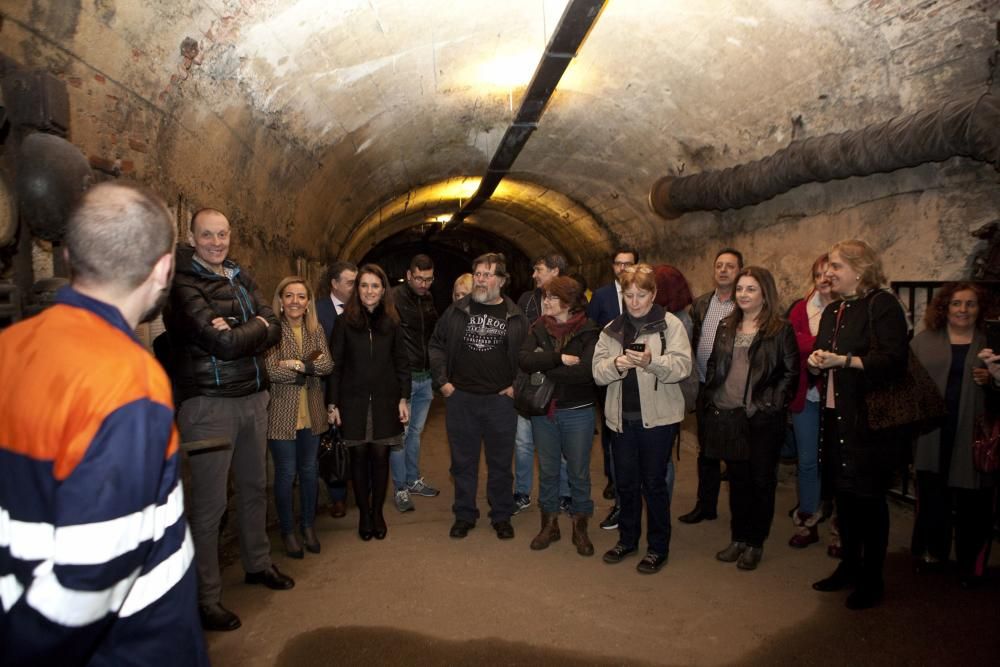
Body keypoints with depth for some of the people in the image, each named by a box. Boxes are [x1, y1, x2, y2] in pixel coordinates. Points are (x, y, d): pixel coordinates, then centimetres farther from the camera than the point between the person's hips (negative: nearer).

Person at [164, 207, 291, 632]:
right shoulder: (183, 284, -11)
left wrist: (236, 333, -15)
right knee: (209, 502, 0)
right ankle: (205, 598, 14)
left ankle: (257, 564, 37)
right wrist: (255, 328, -6)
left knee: (254, 487, 19)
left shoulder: (240, 278, 11)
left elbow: (273, 329, 0)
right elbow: (223, 343, -21)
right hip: (209, 403, -7)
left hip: (252, 397, 7)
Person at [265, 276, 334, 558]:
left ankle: (308, 525, 32)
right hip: (282, 413, -4)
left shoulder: (316, 330, 5)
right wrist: (310, 367, -13)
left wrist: (297, 364, -19)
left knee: (309, 471, 15)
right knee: (286, 474, 6)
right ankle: (287, 531, 24)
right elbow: (272, 371, -20)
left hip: (311, 413, 4)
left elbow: (327, 365, -6)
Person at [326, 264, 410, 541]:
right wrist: (332, 403, -4)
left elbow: (401, 362, 6)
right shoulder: (345, 321, -1)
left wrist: (403, 398, 0)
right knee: (359, 456, 5)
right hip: (353, 401, -1)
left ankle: (378, 511, 21)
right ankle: (364, 513, 20)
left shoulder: (391, 322, 4)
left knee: (380, 455, 4)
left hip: (384, 400, 1)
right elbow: (335, 364, 0)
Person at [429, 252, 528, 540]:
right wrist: (442, 381, 2)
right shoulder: (456, 311, 2)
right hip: (460, 398, 1)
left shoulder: (515, 317, -1)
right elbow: (436, 345, 9)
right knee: (463, 461, 12)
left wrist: (517, 385, -2)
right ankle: (464, 515, 27)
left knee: (500, 462, 11)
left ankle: (502, 516, 27)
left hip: (501, 400, -1)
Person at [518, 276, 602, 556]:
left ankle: (580, 526, 27)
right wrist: (559, 359, -24)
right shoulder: (539, 329, 0)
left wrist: (544, 367, -16)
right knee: (547, 470, 15)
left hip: (578, 412, -3)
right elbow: (524, 360, -15)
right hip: (543, 410, 3)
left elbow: (586, 370, -24)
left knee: (579, 471, 10)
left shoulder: (588, 332, -10)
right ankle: (549, 524, 31)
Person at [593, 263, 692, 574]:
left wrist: (651, 361, -31)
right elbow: (598, 371, 0)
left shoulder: (670, 325, -3)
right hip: (621, 417, 4)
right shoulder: (612, 329, 9)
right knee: (625, 481, 15)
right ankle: (627, 539, 33)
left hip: (657, 417, -4)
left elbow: (682, 366, -15)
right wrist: (616, 365, -20)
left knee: (653, 482, 5)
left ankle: (658, 547, 22)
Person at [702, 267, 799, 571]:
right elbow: (712, 367, 14)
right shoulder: (726, 327, 11)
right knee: (737, 479, 14)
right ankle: (738, 538, 27)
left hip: (762, 418, -4)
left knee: (761, 480, 7)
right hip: (727, 415, 4)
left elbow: (791, 372, -6)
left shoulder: (780, 329, -4)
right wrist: (710, 399, 6)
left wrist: (773, 403, -13)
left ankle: (755, 543, 21)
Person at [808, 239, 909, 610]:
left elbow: (894, 360, -20)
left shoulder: (882, 305, -10)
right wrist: (816, 363, 0)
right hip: (835, 416, 7)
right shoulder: (832, 311, 15)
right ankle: (849, 565, 30)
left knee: (868, 499, 3)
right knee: (843, 494, 15)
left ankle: (872, 579, 19)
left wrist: (844, 360, -24)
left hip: (868, 419, -7)